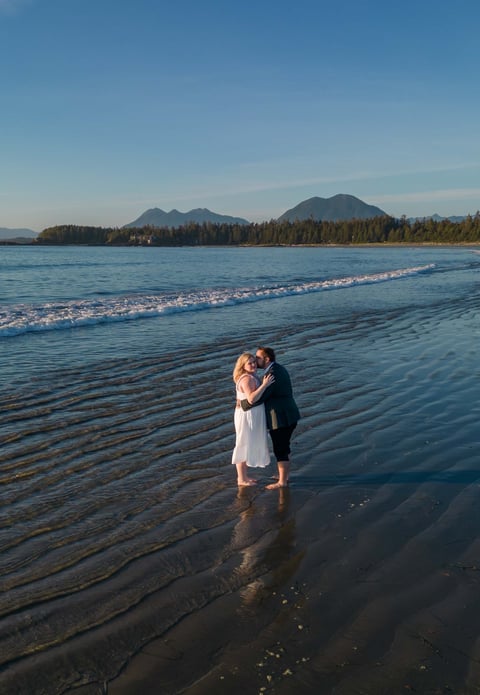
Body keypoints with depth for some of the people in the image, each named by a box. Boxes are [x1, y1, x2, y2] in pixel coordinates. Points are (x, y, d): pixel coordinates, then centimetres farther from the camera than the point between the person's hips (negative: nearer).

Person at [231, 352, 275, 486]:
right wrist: (264, 385, -32)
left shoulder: (251, 377, 10)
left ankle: (243, 476, 28)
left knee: (248, 445, 17)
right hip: (247, 416, -10)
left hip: (252, 415, 10)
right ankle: (241, 479, 12)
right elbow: (251, 399, -33)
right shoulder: (247, 379, -22)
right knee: (244, 446, 0)